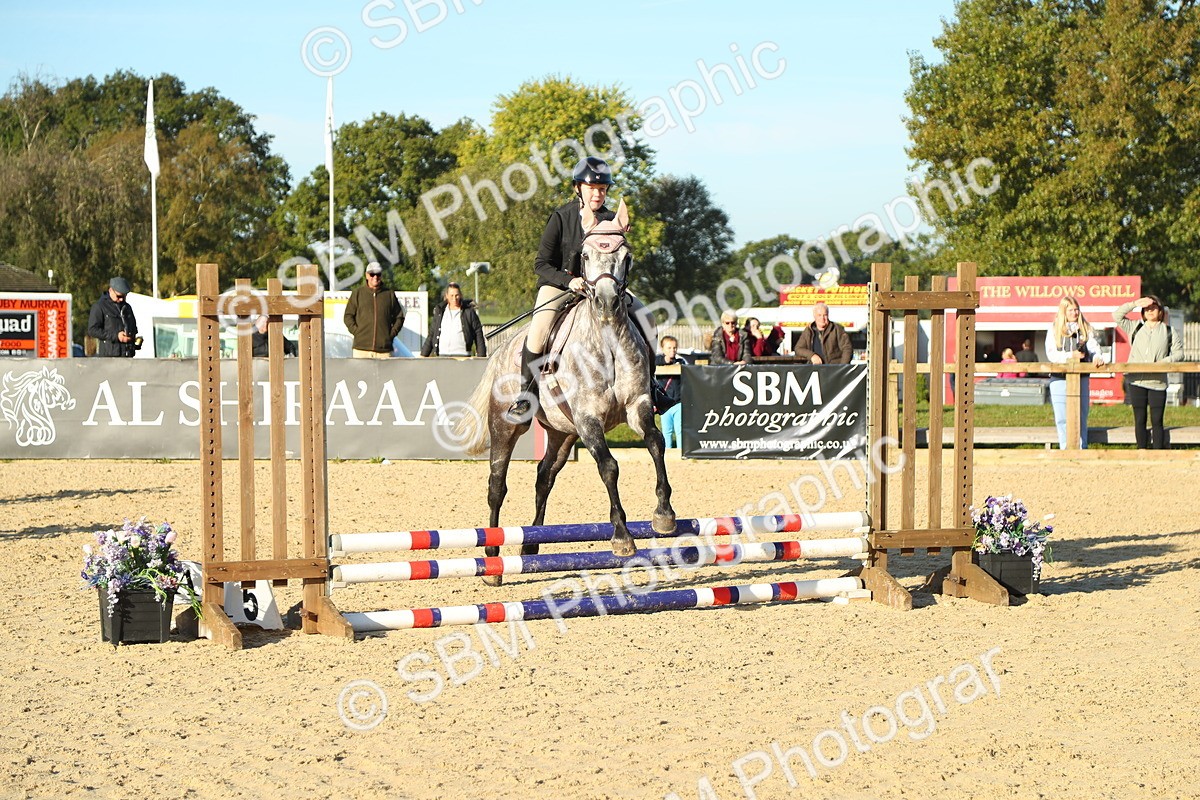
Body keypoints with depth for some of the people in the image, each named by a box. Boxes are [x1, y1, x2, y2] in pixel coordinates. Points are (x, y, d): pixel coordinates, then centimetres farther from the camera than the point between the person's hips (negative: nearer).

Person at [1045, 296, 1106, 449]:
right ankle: (1065, 450, 5)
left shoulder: (1085, 328, 10)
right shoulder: (1054, 329, 4)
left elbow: (1093, 347, 0)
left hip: (1081, 377, 1)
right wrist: (1070, 355, -18)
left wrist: (1097, 357, -23)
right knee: (1062, 418, -2)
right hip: (1059, 378, -1)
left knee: (1081, 417, 4)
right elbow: (1051, 354, -3)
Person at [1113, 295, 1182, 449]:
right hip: (1136, 381, 2)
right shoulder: (1135, 328, 13)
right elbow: (1117, 316, 7)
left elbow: (1178, 354, 4)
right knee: (1139, 420, 3)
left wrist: (1161, 363, -12)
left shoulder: (1168, 331, 8)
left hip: (1157, 382, -2)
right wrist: (1135, 303, -3)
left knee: (1157, 420, -3)